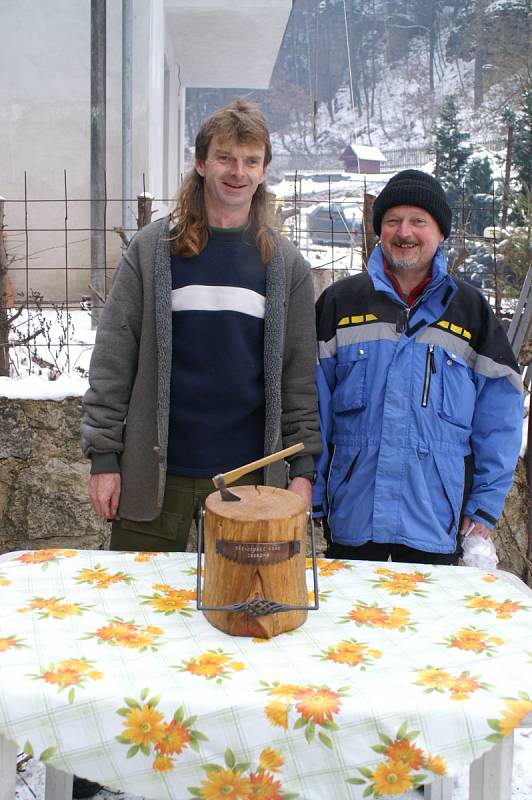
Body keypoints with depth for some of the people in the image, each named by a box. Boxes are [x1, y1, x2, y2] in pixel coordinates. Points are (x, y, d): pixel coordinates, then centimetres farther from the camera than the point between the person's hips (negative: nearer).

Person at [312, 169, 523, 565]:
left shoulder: (472, 310, 5)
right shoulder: (339, 302, 4)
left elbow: (500, 412, 4)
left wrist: (486, 504, -1)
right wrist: (309, 495, 0)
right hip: (353, 514, 0)